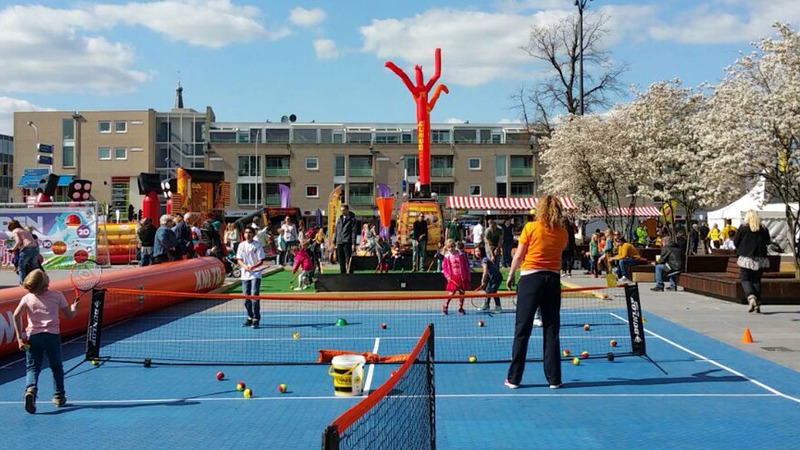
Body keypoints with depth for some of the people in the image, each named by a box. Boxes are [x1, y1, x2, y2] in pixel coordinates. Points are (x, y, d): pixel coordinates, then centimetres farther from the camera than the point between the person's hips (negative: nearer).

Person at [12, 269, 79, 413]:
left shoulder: (27, 298, 3)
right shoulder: (57, 295, 1)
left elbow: (16, 315, -10)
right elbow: (70, 314, 3)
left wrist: (20, 337, -6)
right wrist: (74, 305, 26)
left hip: (32, 336, 1)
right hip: (52, 335, 0)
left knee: (32, 367, 5)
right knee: (56, 367, 16)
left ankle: (30, 389, -23)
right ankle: (59, 396, 24)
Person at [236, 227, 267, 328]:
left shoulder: (257, 245, -3)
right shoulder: (241, 245, 9)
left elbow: (261, 261, -5)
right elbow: (239, 260, 8)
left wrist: (253, 266, -22)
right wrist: (245, 266, -13)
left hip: (255, 275, -4)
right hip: (245, 275, 4)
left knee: (254, 296, -10)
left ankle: (256, 320, -6)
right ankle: (250, 318, 21)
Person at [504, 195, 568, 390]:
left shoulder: (531, 227, -4)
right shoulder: (562, 233, 5)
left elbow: (518, 256, -3)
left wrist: (510, 276, 9)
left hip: (530, 278, -3)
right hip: (553, 279, 3)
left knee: (522, 330, 3)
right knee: (551, 331, 9)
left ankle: (514, 378, 6)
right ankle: (554, 379, 12)